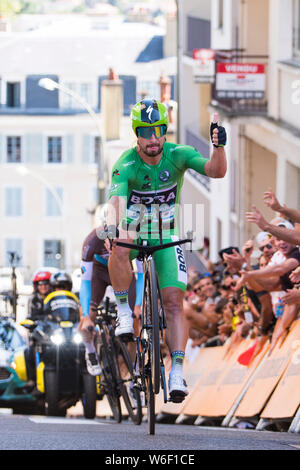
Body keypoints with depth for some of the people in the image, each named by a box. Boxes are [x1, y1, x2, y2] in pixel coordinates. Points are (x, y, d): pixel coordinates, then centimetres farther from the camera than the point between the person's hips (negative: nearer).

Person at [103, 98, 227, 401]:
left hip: (166, 238, 2)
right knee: (119, 246, -39)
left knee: (174, 302, -13)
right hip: (133, 234, -2)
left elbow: (216, 171, -28)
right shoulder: (126, 165, -21)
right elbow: (116, 200, -38)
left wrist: (218, 146, -49)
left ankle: (177, 372, -14)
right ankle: (123, 311, -22)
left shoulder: (177, 155, -15)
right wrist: (111, 228, -58)